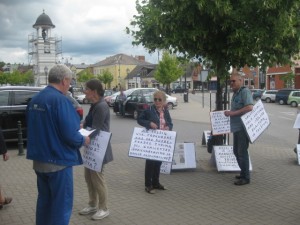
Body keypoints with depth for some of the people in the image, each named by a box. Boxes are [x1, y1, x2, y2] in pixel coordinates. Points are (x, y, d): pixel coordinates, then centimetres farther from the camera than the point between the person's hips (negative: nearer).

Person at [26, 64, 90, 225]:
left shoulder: (34, 100, 7)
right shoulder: (60, 100, -19)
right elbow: (69, 134, -24)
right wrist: (83, 140, -3)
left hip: (39, 160, 8)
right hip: (58, 160, -8)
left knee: (44, 200, 20)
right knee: (61, 204, 5)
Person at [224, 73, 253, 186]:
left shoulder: (245, 91, -13)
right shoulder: (235, 93, 15)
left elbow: (249, 107, -24)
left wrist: (233, 113, -22)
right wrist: (229, 113, 7)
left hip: (243, 127, -10)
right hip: (236, 127, 10)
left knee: (242, 152, -3)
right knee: (236, 151, 17)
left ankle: (246, 177, 8)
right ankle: (243, 173, 31)